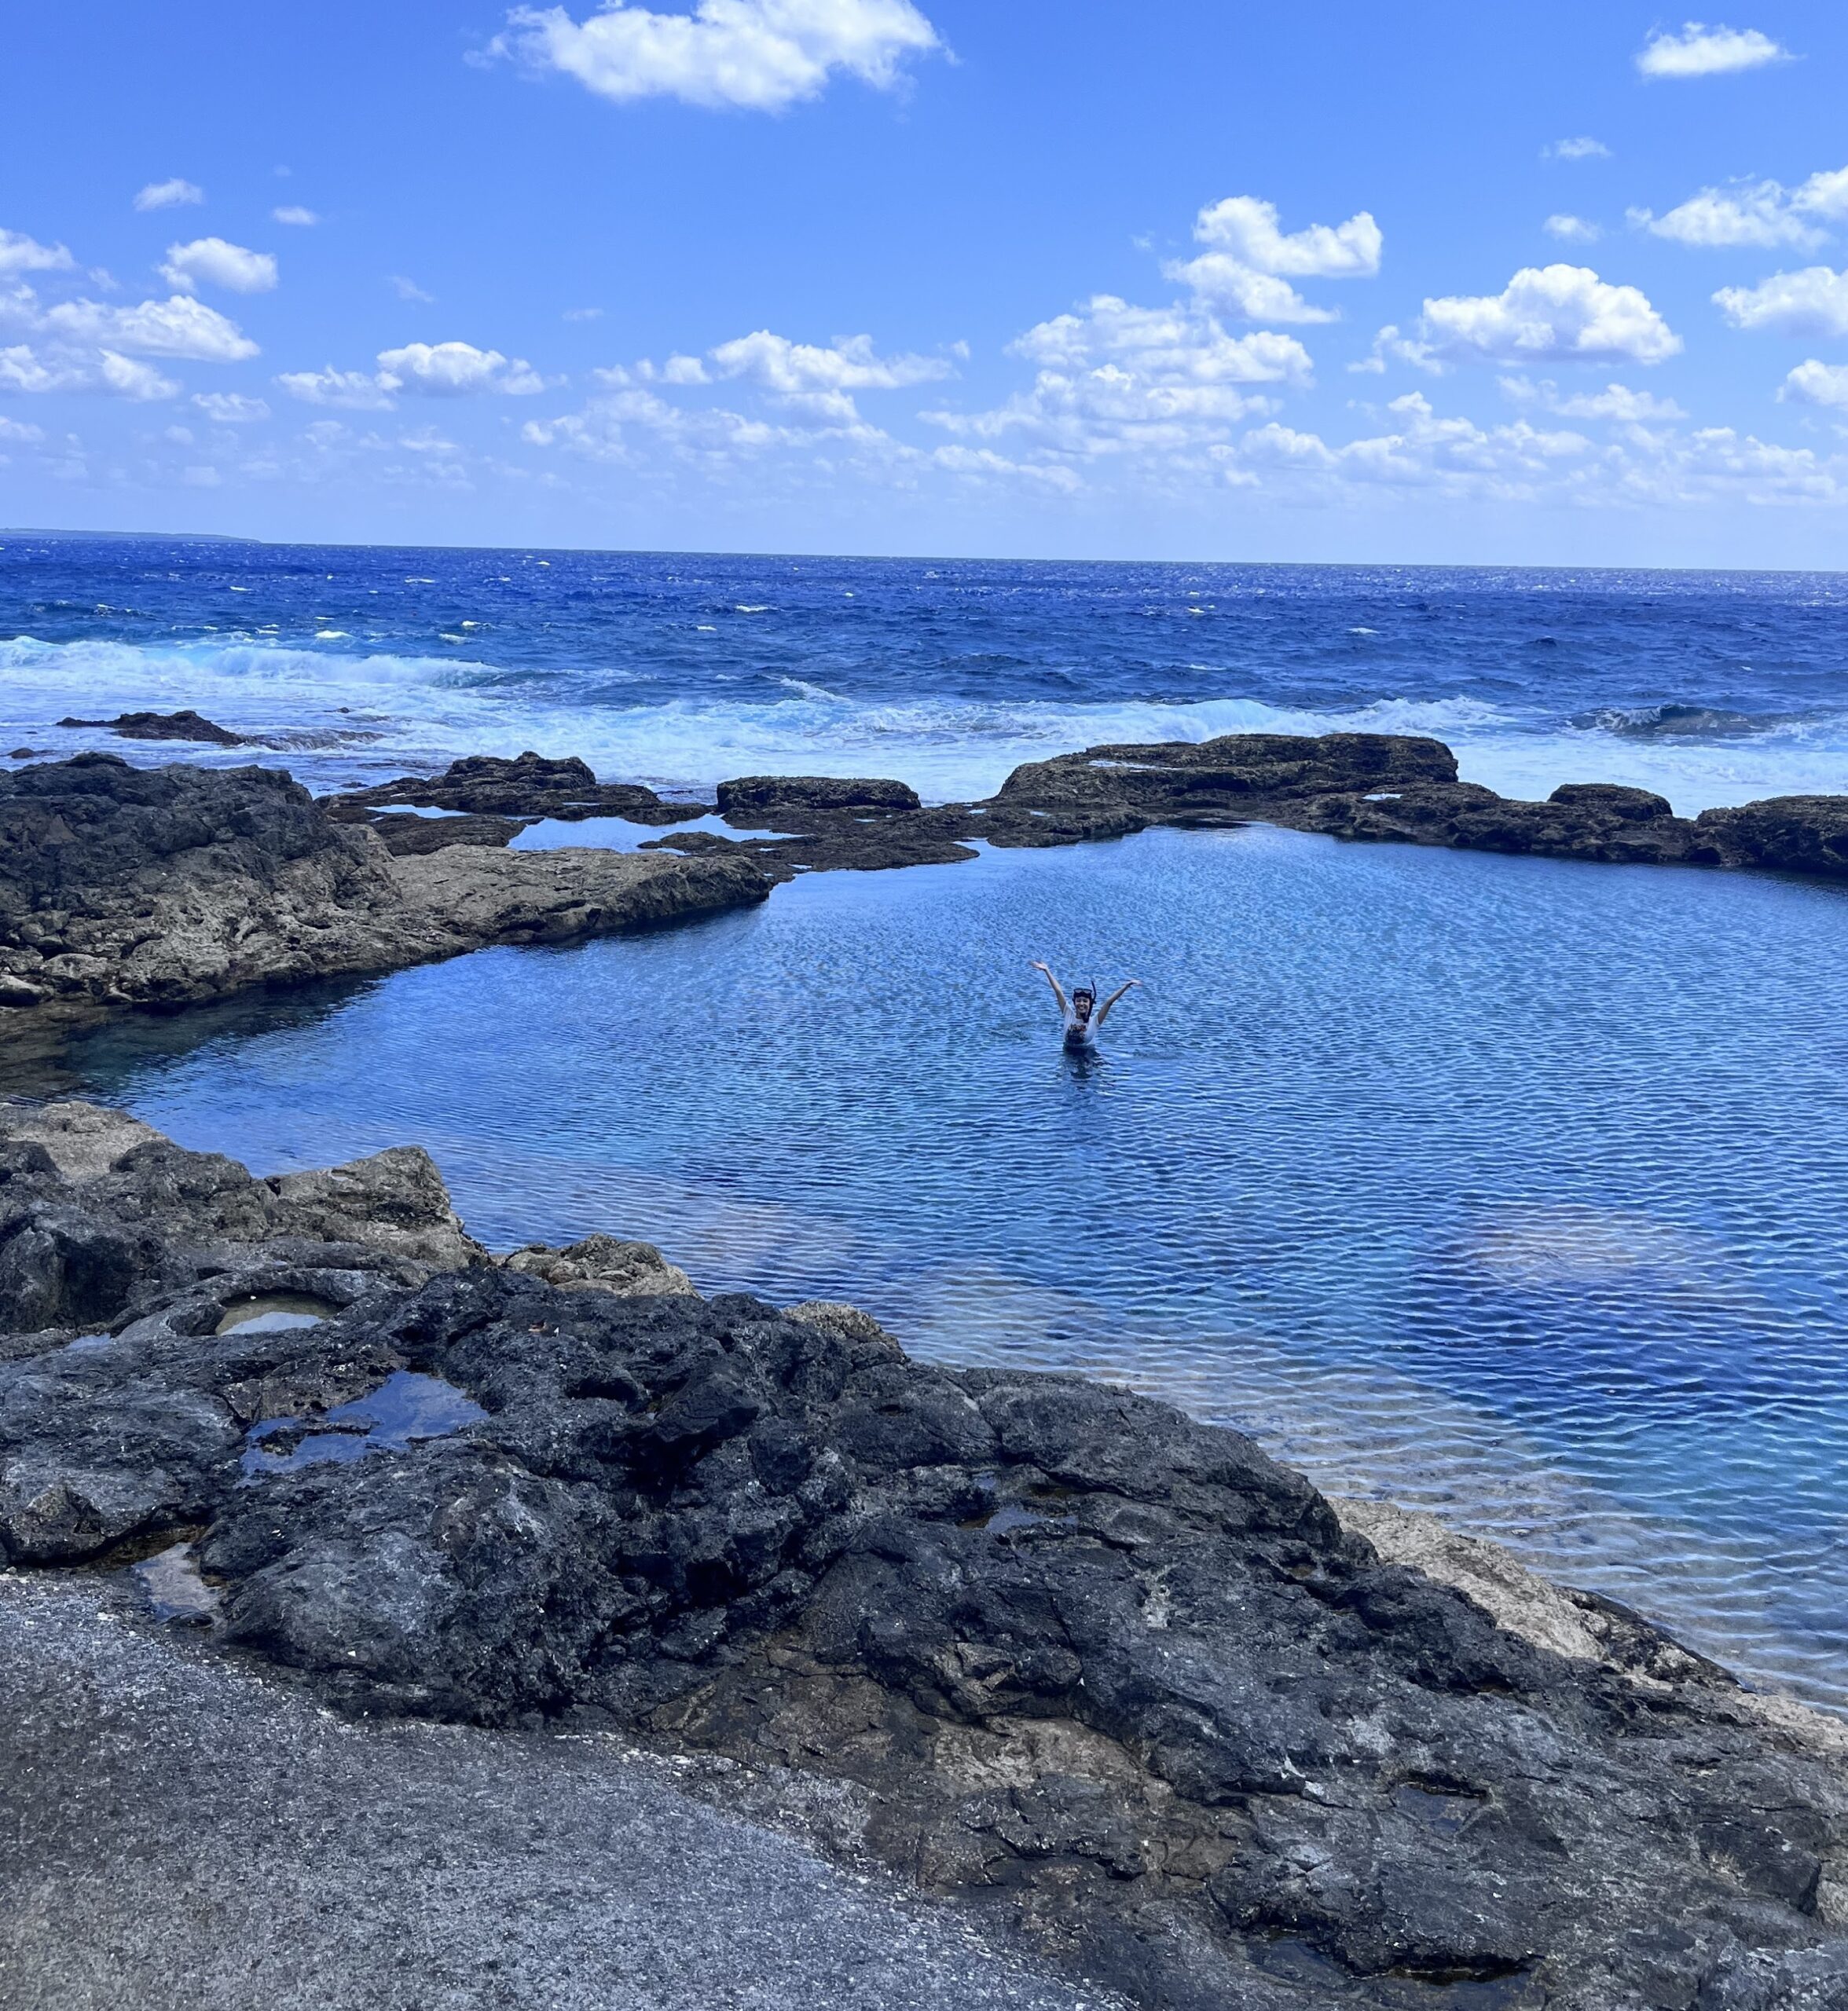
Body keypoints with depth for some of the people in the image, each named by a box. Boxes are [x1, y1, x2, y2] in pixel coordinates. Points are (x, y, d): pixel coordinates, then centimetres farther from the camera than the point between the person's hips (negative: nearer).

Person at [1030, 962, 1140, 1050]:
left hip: (1088, 1054, -2)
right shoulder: (1069, 1014, -3)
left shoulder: (1095, 1020, -9)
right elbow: (1058, 991, -5)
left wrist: (1127, 985, -22)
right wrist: (1046, 971, -1)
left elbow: (1109, 1001, -17)